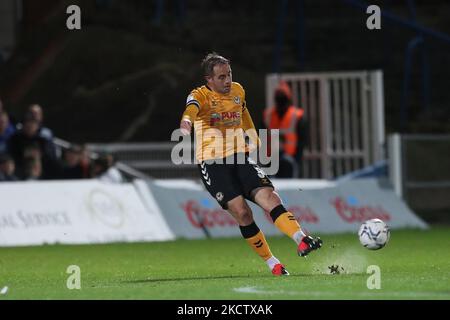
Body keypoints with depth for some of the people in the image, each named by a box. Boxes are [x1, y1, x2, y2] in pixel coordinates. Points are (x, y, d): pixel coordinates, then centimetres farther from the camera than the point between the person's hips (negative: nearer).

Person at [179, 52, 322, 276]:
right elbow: (191, 109, -36)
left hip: (240, 157, 5)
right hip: (212, 163, -5)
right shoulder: (200, 96, -11)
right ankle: (272, 264, -4)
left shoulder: (237, 90, 8)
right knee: (241, 212, -14)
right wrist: (186, 124, -58)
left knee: (269, 197, -16)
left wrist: (253, 138, 22)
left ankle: (302, 241, -26)